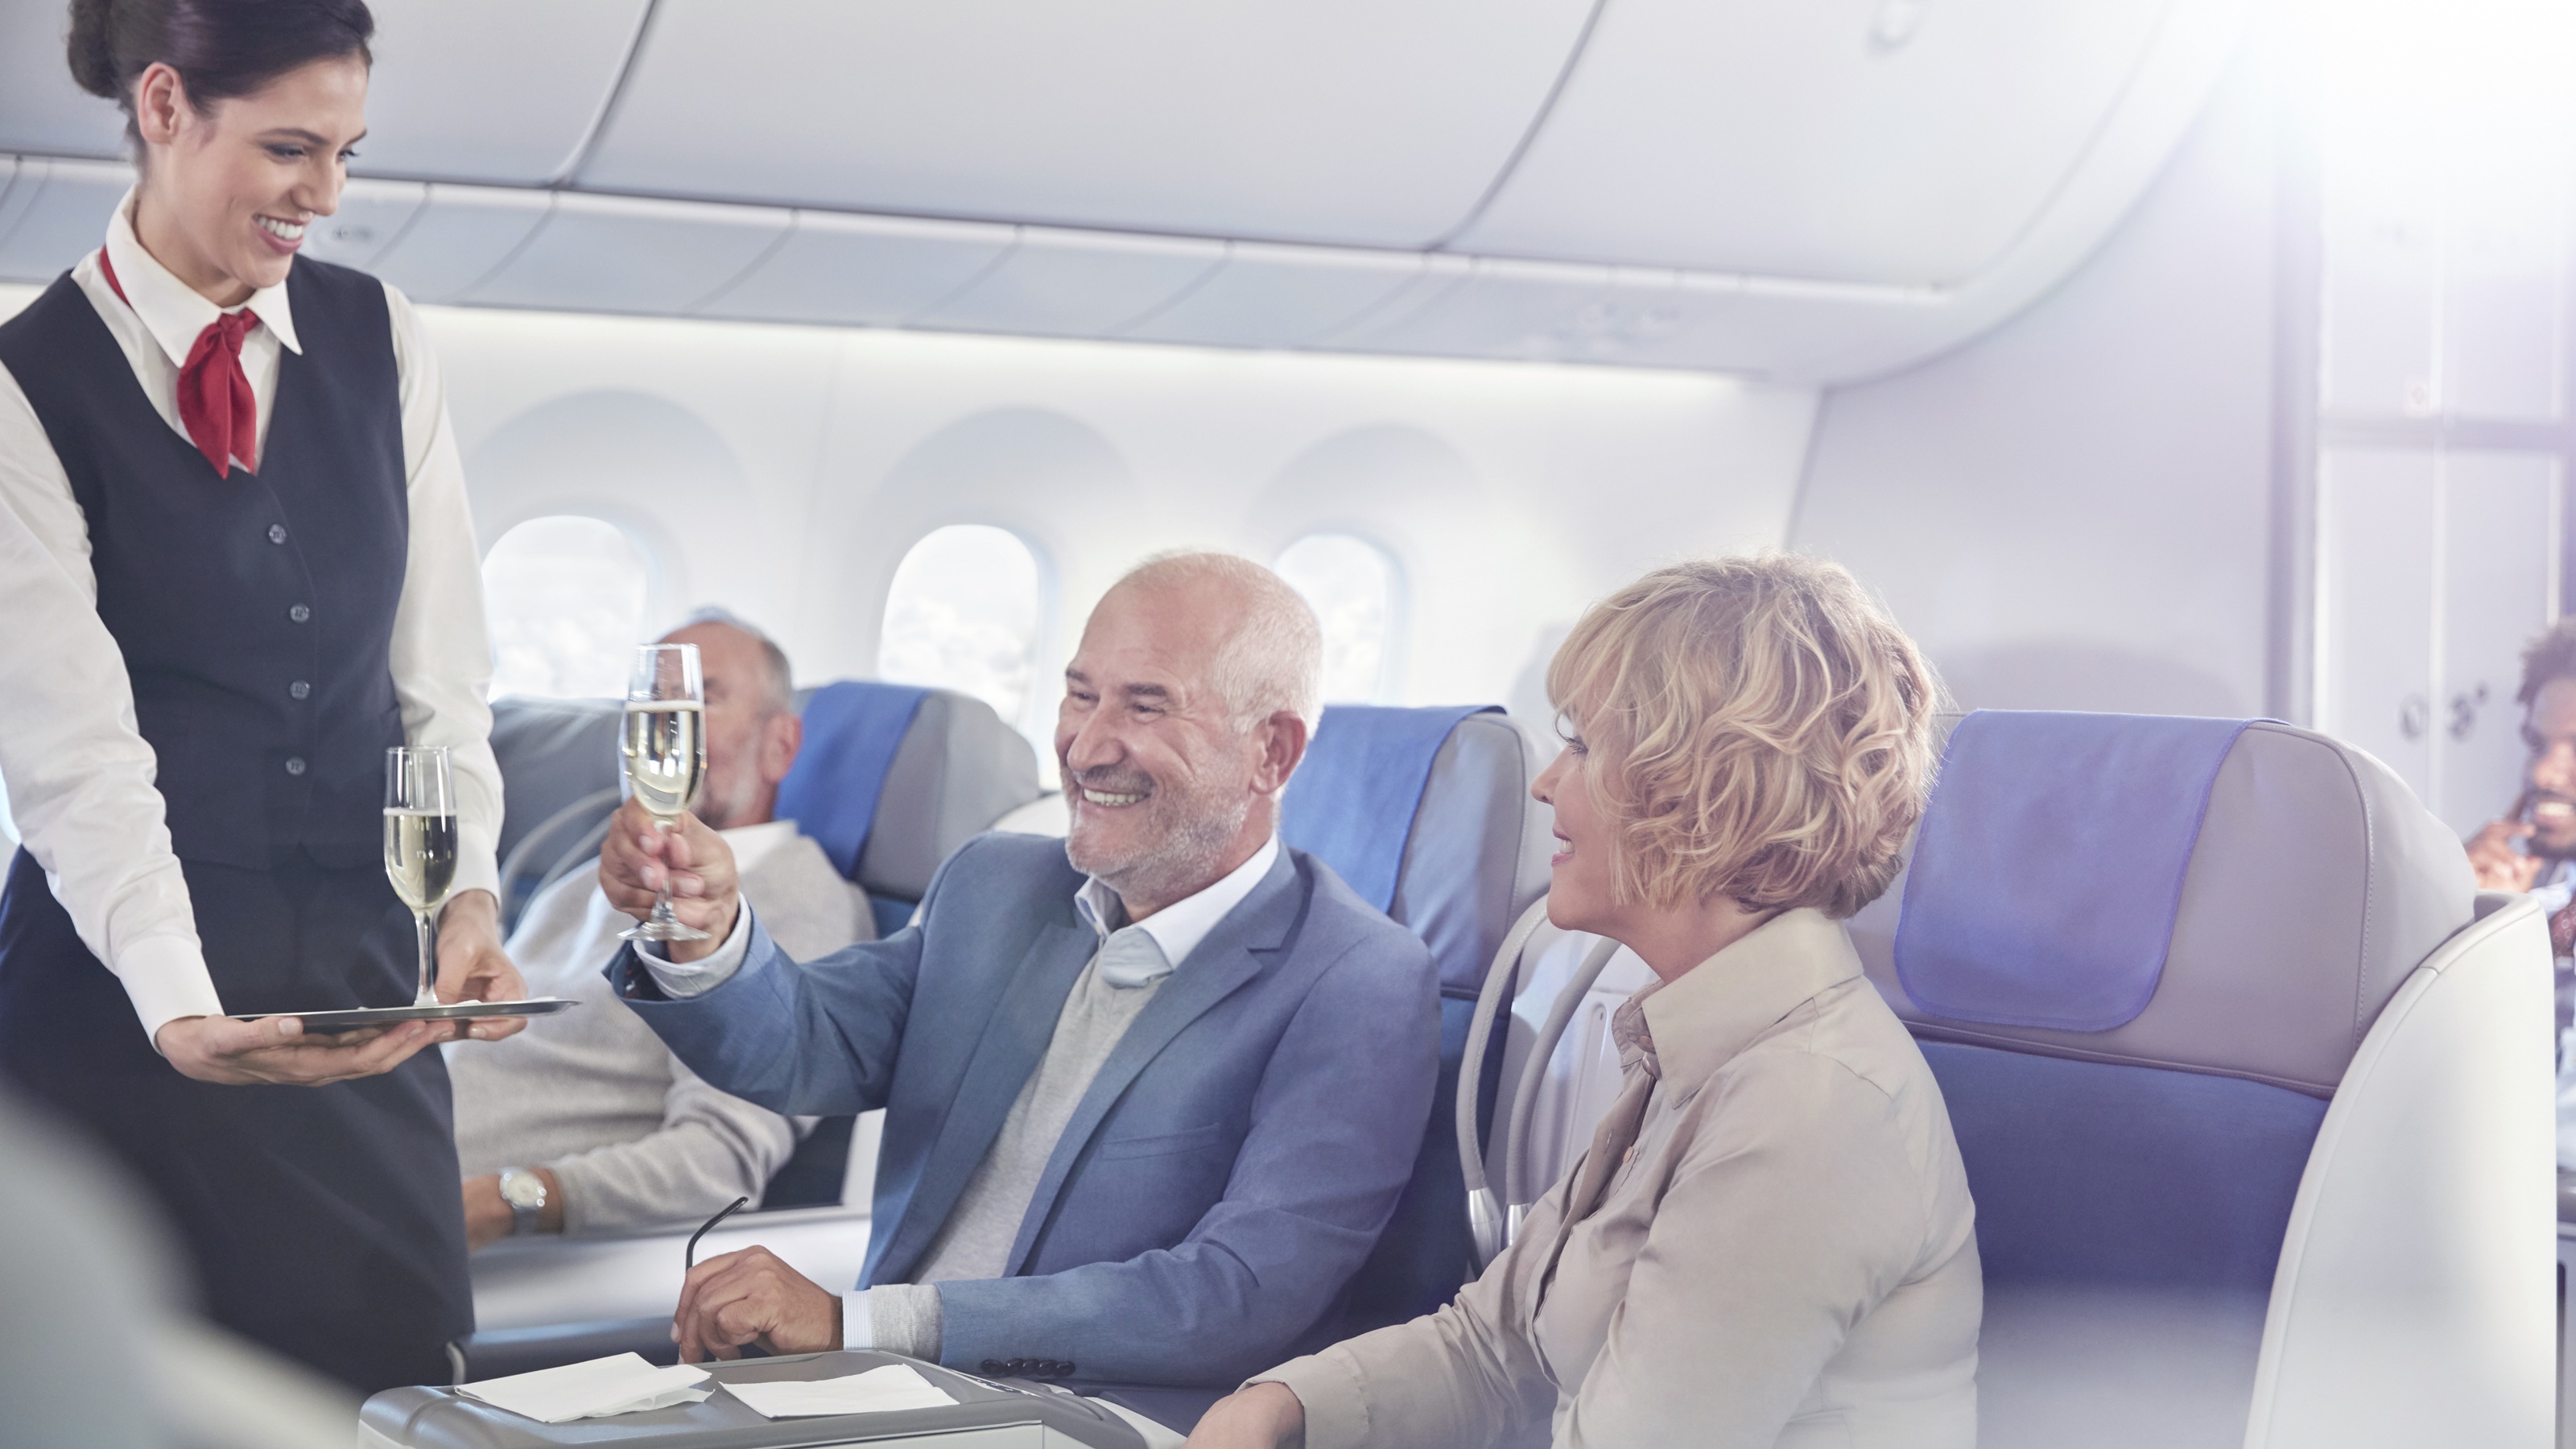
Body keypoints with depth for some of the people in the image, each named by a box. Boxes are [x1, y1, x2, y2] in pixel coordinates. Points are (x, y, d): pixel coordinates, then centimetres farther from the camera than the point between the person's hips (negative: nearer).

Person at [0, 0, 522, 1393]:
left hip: (360, 967, 4)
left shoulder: (382, 345, 7)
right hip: (121, 989, -4)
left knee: (388, 1362, 3)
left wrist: (469, 886, -8)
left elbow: (439, 657, 7)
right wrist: (180, 1008, -28)